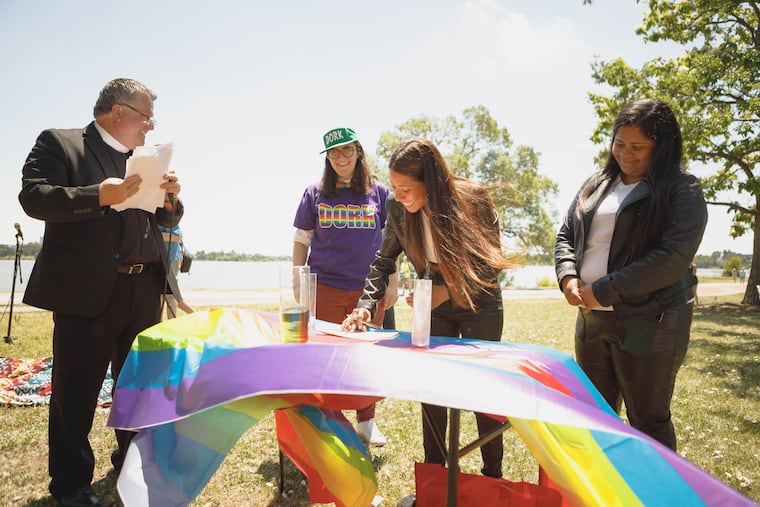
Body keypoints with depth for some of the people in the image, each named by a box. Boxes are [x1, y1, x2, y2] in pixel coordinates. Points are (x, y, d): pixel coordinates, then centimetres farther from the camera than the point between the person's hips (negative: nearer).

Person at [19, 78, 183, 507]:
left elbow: (168, 218, 18)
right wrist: (100, 195, -24)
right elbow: (33, 197, -13)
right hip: (87, 290, -6)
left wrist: (172, 196, -3)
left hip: (145, 291, 6)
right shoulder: (59, 143, 0)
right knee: (76, 392, 6)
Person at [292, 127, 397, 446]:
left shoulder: (379, 193, 6)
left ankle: (366, 421, 25)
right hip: (326, 287, 0)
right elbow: (301, 241, 9)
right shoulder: (315, 194, 6)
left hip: (369, 289, 1)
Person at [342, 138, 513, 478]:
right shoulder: (397, 207, -14)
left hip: (479, 305, -3)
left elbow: (491, 263, -18)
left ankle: (493, 474, 26)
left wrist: (446, 291, -30)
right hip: (434, 303, 3)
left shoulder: (474, 201, -25)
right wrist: (366, 305, -17)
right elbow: (384, 261, -4)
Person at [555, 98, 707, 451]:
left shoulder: (682, 191, -6)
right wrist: (568, 277, -7)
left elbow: (674, 258, -18)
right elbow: (566, 236, 13)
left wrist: (604, 290, -19)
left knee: (648, 422, 6)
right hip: (591, 318, 6)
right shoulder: (596, 186, 11)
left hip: (649, 324, -6)